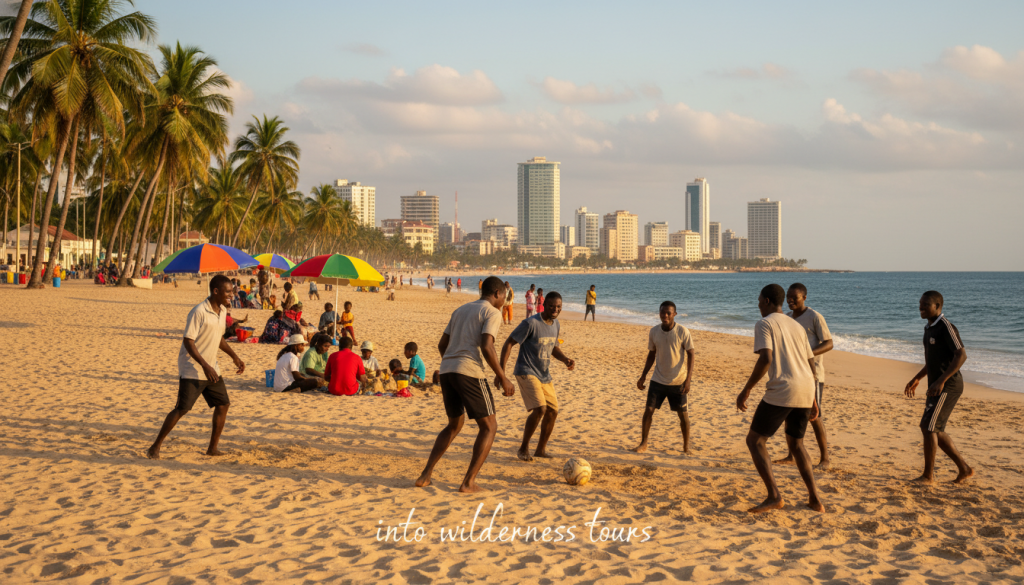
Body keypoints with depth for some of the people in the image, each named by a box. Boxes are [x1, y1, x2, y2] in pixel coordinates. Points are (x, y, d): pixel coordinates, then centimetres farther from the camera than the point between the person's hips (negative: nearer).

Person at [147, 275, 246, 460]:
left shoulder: (222, 311, 7)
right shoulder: (199, 312, -19)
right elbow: (188, 341, -22)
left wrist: (234, 357, 18)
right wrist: (205, 366, -27)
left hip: (211, 369, 8)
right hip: (192, 370, -8)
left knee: (223, 404, 6)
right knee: (182, 408, -11)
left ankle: (213, 448, 17)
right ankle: (155, 447, 0)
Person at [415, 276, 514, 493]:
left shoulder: (460, 310, 23)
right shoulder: (492, 312, 0)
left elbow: (442, 345, 22)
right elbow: (486, 347, -14)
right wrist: (502, 378, -8)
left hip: (446, 371, 8)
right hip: (469, 372, -8)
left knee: (454, 425, 23)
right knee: (489, 426, 6)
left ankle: (425, 475, 15)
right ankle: (469, 482, -2)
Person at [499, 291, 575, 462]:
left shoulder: (556, 325, 6)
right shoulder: (530, 323, -17)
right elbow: (508, 344, -16)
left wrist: (566, 360, 1)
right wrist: (501, 372, -21)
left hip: (544, 376, 8)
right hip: (527, 372, -8)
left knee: (552, 411, 7)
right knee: (540, 408, -21)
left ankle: (541, 449, 23)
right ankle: (524, 448, -4)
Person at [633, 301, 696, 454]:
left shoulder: (683, 332, -12)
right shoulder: (654, 331, -1)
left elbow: (690, 354, -7)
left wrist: (688, 379, -15)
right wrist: (643, 376, 5)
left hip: (678, 382, -3)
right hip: (658, 380, 3)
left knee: (683, 414, 4)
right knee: (648, 410, -3)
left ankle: (686, 446, 20)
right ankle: (643, 443, 10)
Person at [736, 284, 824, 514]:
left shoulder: (764, 324, -2)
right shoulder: (797, 326, 21)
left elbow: (765, 359, -16)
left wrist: (746, 390, -10)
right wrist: (812, 400, 27)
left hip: (781, 391, -8)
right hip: (805, 391, 8)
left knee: (755, 441, 4)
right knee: (795, 443, 24)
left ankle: (774, 496, -7)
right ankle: (814, 499, 17)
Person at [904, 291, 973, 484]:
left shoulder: (946, 327, -16)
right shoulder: (930, 328, 14)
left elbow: (961, 355, -23)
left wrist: (941, 381, -28)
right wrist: (917, 379, 21)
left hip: (947, 386, -10)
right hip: (937, 386, 10)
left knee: (928, 428, -9)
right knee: (935, 431, 12)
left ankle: (928, 475, 0)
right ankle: (964, 469, 21)